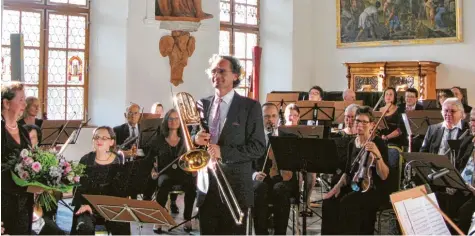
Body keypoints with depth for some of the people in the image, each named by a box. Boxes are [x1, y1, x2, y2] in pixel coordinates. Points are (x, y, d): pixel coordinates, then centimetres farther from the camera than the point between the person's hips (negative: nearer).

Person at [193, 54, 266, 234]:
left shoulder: (250, 107, -4)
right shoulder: (202, 105, 11)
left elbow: (258, 148, -9)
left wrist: (223, 152, -20)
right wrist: (195, 139, -9)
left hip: (235, 187, -4)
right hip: (206, 186, 4)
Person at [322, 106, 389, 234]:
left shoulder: (378, 143, -11)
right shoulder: (352, 143, 9)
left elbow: (384, 176, -19)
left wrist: (377, 155, -33)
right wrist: (338, 185, 0)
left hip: (374, 189, -6)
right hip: (354, 186, 6)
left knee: (347, 203, -33)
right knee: (329, 201, -20)